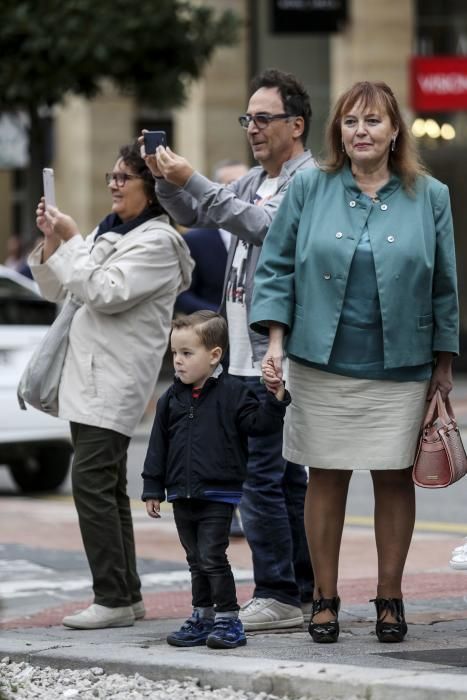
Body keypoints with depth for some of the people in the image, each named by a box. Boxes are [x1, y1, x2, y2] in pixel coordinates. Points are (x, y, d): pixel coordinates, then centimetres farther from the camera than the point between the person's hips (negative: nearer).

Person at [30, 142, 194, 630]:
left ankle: (114, 599, -13)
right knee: (106, 488, 11)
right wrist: (52, 240, 3)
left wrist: (71, 241, -14)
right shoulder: (108, 233, 17)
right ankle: (126, 595, 16)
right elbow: (57, 290, 18)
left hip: (116, 382, -9)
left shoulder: (158, 242, -9)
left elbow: (106, 292, -20)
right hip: (88, 377, 9)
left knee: (92, 483, -14)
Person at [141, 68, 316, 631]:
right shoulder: (257, 181, 20)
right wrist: (166, 179, 1)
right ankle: (305, 593, 17)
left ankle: (277, 596, -9)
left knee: (258, 473, -12)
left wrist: (191, 180, -26)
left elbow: (262, 226, -23)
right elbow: (195, 215, 21)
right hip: (248, 356, 9)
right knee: (284, 474, 12)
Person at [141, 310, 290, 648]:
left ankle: (228, 618, -1)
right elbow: (159, 446, 11)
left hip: (218, 494, -5)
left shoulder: (233, 392, -5)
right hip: (182, 496, 5)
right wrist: (154, 490, 10)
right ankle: (202, 618, 22)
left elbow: (259, 423, -9)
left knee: (212, 558, -10)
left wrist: (276, 397, -24)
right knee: (196, 561, 13)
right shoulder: (171, 399, 8)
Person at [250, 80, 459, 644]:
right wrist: (275, 338, -4)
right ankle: (324, 599, 13)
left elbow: (444, 285, 8)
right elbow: (277, 265, 6)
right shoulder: (309, 189, 4)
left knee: (394, 478, 4)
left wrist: (443, 361, 6)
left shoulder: (429, 197, 5)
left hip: (400, 367, 0)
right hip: (322, 364, 0)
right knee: (327, 477, 3)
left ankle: (389, 598, 15)